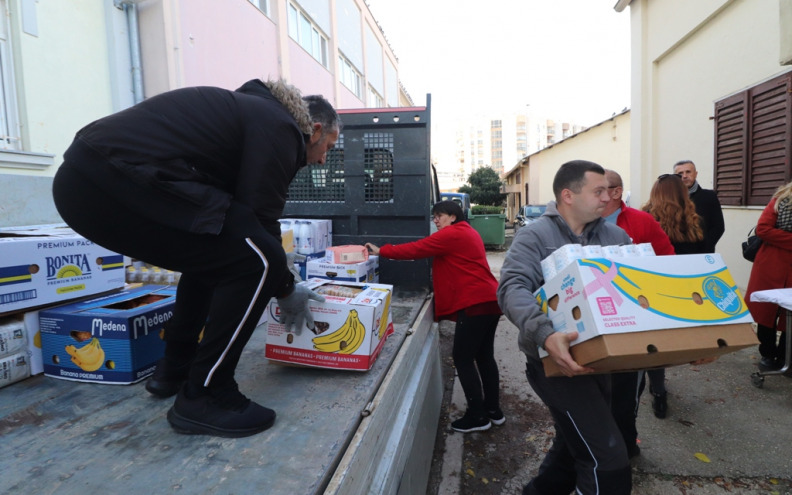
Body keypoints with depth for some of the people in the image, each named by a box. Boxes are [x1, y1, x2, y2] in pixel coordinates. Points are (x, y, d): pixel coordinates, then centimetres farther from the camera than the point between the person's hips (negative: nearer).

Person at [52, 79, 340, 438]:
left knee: (213, 251, 24)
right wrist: (286, 290, 8)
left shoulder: (256, 109, 26)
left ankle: (174, 370, 30)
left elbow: (243, 213, 31)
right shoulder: (280, 127, -4)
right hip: (117, 179, -11)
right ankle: (203, 397, 0)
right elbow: (261, 220, -9)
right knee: (256, 260, -12)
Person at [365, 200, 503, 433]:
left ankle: (477, 417, 8)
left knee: (462, 358, -1)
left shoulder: (451, 234, -9)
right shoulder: (467, 233, 21)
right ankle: (494, 410, 26)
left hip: (474, 304, -10)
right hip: (489, 301, 10)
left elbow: (416, 249, -10)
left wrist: (382, 251, -3)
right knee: (484, 356, 16)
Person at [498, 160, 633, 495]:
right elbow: (513, 288, -26)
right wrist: (544, 334, -42)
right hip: (557, 361, -7)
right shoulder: (535, 236, -12)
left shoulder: (616, 237, 7)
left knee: (574, 448, 23)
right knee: (608, 461, -8)